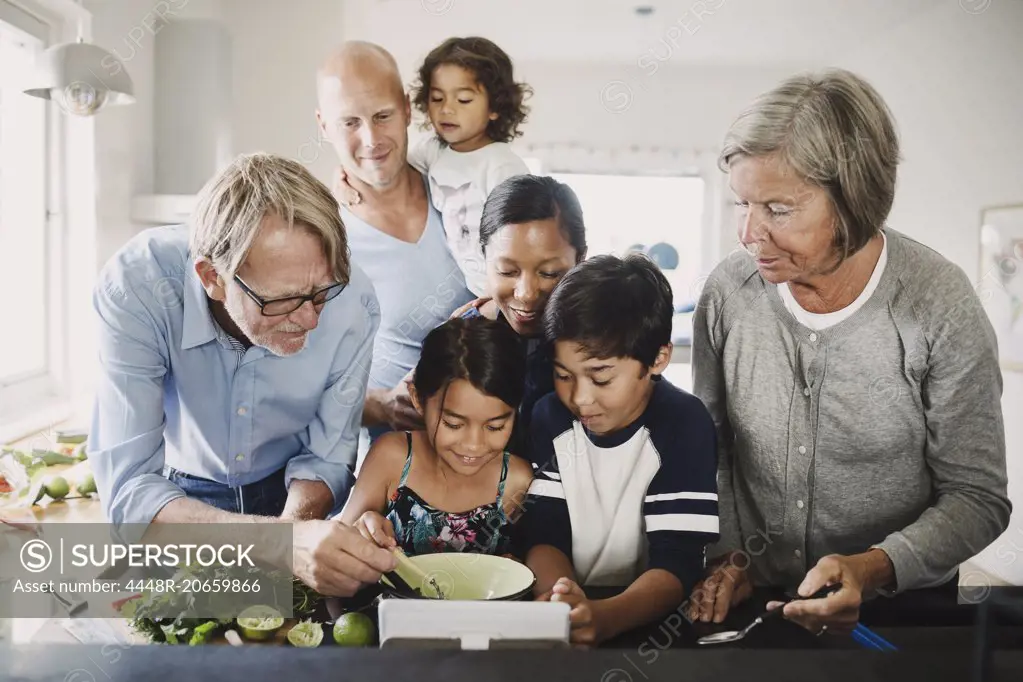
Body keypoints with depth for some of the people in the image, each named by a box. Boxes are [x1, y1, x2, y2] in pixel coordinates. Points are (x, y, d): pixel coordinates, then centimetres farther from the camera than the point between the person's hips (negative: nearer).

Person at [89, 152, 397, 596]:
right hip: (181, 496, 0)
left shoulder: (350, 300, -26)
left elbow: (325, 458, -10)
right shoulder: (134, 289, -30)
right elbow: (128, 490, -33)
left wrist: (299, 522, -31)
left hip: (289, 494, 1)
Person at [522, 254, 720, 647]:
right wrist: (556, 595, -25)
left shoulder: (684, 427, -13)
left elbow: (678, 563, -18)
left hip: (646, 619, -2)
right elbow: (543, 534, -3)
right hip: (569, 611, 3)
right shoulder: (550, 418, -1)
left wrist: (604, 617, -35)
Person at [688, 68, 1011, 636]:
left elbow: (977, 497, -7)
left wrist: (875, 568, -20)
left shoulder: (941, 308, -13)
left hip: (899, 610, 0)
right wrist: (724, 555, -1)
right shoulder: (726, 291, -5)